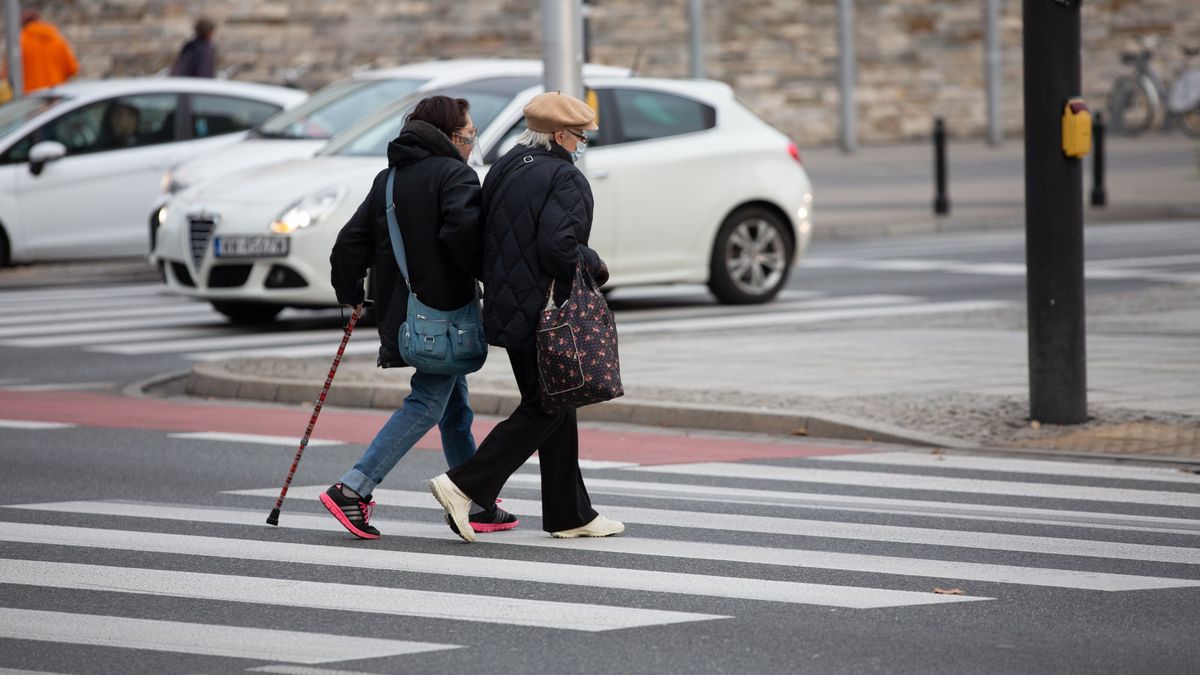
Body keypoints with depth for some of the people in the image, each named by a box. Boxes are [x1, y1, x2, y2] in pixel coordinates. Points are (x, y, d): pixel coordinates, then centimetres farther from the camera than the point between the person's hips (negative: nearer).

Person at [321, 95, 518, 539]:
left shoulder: (388, 179, 15)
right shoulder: (454, 174, -8)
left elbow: (351, 241, 13)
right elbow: (462, 230, -26)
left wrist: (351, 295, 24)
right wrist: (485, 273, -11)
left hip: (400, 313, 9)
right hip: (443, 310, -9)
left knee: (455, 408, 16)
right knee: (428, 404, -8)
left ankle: (480, 506, 21)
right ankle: (352, 489, -18)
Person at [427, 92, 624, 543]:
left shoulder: (503, 170, 11)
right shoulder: (565, 179, -14)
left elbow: (479, 237, 13)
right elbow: (559, 246, -24)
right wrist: (595, 267, -7)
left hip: (508, 310, 9)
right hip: (546, 315, -9)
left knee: (555, 407, 15)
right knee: (544, 410, -3)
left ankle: (570, 514, 18)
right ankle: (464, 486, -10)